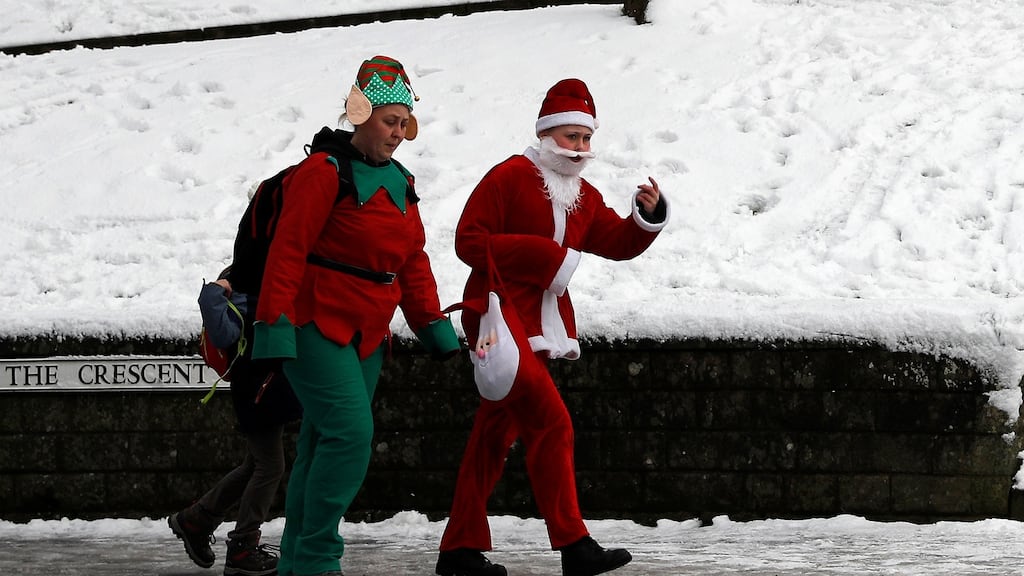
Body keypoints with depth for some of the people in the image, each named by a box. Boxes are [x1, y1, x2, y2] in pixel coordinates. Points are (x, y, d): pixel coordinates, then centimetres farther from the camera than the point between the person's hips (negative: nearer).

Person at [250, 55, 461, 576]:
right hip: (317, 327, -8)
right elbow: (288, 251, -17)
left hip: (367, 335, 8)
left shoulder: (399, 183, 13)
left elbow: (413, 264, 19)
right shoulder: (325, 172, -13)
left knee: (324, 445, 9)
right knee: (349, 433, -18)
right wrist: (275, 329, -21)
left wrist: (434, 329, 16)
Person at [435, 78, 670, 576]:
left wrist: (648, 216, -5)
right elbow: (469, 241, -15)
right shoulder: (509, 178, -9)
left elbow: (617, 243, 17)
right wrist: (548, 256, -18)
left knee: (496, 432, 11)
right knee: (551, 423, -16)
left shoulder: (583, 197, 17)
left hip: (541, 328, 9)